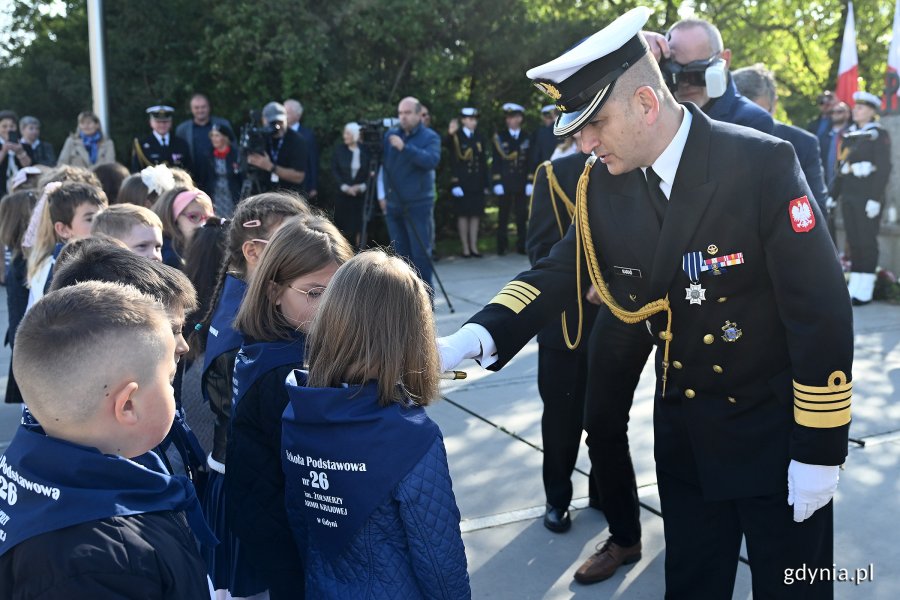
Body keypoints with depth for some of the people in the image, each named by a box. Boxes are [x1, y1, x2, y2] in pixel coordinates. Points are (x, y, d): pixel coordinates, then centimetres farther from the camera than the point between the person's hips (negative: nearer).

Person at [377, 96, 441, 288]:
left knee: (420, 254, -5)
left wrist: (405, 147, -28)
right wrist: (381, 194, 9)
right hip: (393, 204, 5)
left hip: (418, 205, -4)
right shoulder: (390, 134, 10)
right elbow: (382, 164, 15)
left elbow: (432, 161, -20)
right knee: (400, 254, 10)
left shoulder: (430, 137, -3)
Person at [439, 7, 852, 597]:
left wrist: (820, 452, -16)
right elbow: (558, 273, -1)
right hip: (683, 431, 4)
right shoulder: (604, 184, -6)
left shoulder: (761, 164, -22)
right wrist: (473, 338, -19)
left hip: (776, 431, -4)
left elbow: (822, 309, -20)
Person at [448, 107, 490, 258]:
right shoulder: (456, 137, -4)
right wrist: (455, 182, -16)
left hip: (477, 183, 4)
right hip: (462, 182, -4)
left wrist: (486, 182, 7)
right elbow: (453, 162, -9)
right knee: (463, 214, 2)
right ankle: (465, 247, 8)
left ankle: (474, 246, 14)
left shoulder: (478, 137, 10)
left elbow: (483, 161, 10)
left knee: (475, 214, 7)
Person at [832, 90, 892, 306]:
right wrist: (833, 195, 12)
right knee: (853, 241, 7)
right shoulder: (849, 135, 14)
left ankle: (865, 291, 2)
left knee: (867, 242, -2)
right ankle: (854, 288, 12)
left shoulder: (879, 134, -4)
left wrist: (875, 199, -18)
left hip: (867, 197, -6)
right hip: (848, 196, 6)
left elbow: (884, 168, -11)